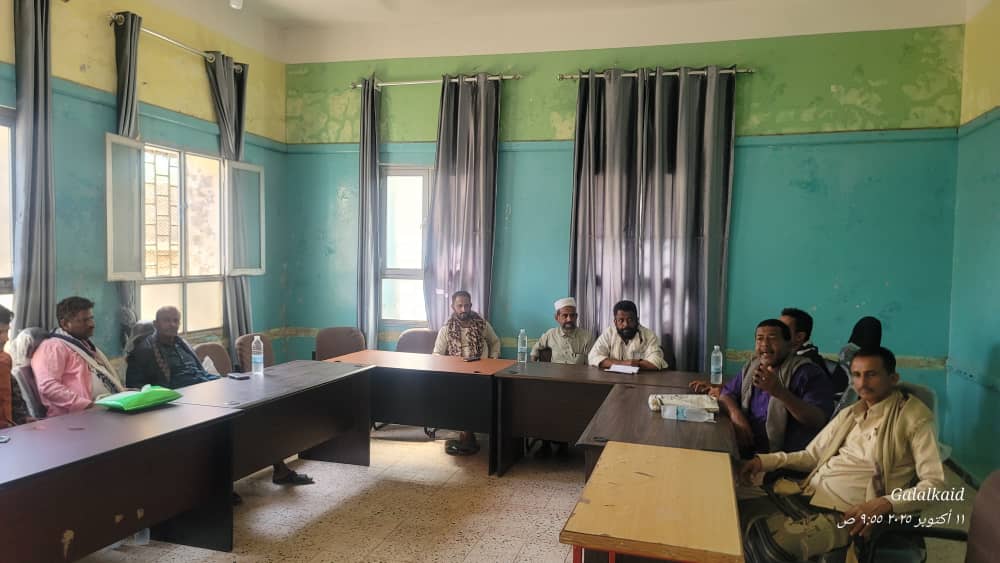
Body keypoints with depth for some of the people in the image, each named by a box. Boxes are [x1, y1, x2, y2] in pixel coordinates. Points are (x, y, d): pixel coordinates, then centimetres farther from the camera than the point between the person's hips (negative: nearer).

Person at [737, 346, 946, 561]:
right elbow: (812, 456, 22)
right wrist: (765, 460, 5)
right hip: (805, 495, 7)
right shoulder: (849, 414, 20)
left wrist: (883, 504, -25)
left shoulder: (913, 417, -2)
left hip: (842, 514, -7)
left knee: (767, 545, -28)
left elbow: (935, 483, -9)